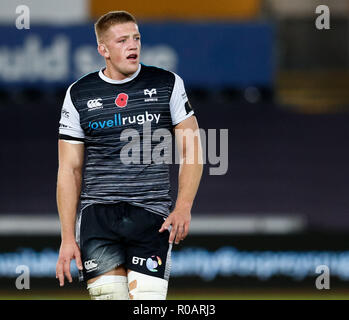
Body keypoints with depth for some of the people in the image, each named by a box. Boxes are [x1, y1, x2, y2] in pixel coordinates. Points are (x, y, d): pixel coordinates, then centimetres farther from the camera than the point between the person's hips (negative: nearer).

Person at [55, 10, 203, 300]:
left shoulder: (168, 84, 6)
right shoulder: (79, 94, 7)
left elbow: (191, 149, 7)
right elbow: (69, 169, 8)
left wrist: (183, 207, -8)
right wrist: (68, 238, 1)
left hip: (152, 214, 0)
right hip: (98, 215, 1)